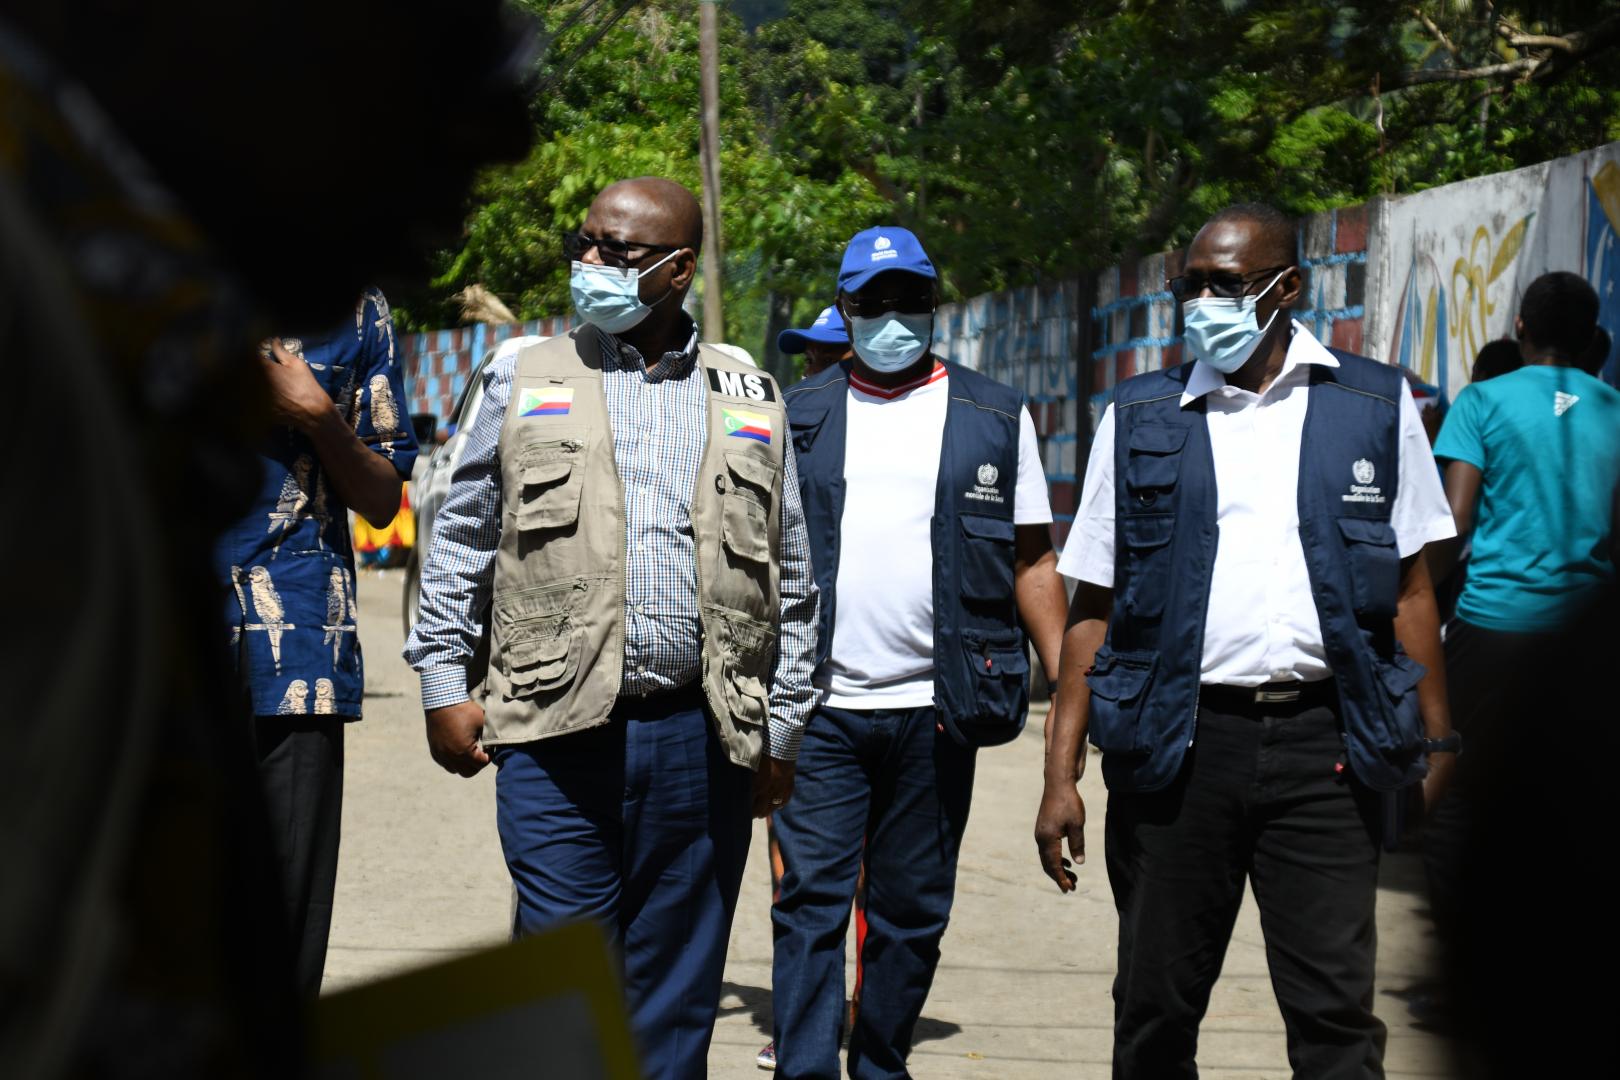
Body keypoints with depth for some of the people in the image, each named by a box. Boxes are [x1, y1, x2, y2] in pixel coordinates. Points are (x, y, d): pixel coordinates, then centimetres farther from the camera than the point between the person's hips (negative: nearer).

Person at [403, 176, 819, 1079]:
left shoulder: (750, 403, 12)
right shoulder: (526, 383, 10)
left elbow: (793, 583, 14)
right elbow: (462, 542, 11)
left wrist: (781, 732, 10)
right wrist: (445, 686, 3)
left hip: (701, 738, 1)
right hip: (556, 733, -1)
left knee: (675, 1002, 7)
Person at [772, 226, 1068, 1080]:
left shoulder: (995, 419, 7)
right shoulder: (798, 417, 9)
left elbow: (1033, 561, 8)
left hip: (934, 711, 0)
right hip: (820, 706, 0)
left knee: (911, 913, 8)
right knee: (810, 903, -6)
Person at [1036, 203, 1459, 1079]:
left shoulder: (1374, 405, 8)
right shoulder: (1141, 418, 9)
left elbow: (1410, 588, 9)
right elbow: (1093, 608, 7)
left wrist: (1436, 743, 1)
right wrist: (1061, 775, 2)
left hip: (1323, 744, -1)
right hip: (1177, 743, 1)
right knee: (1154, 1010, 7)